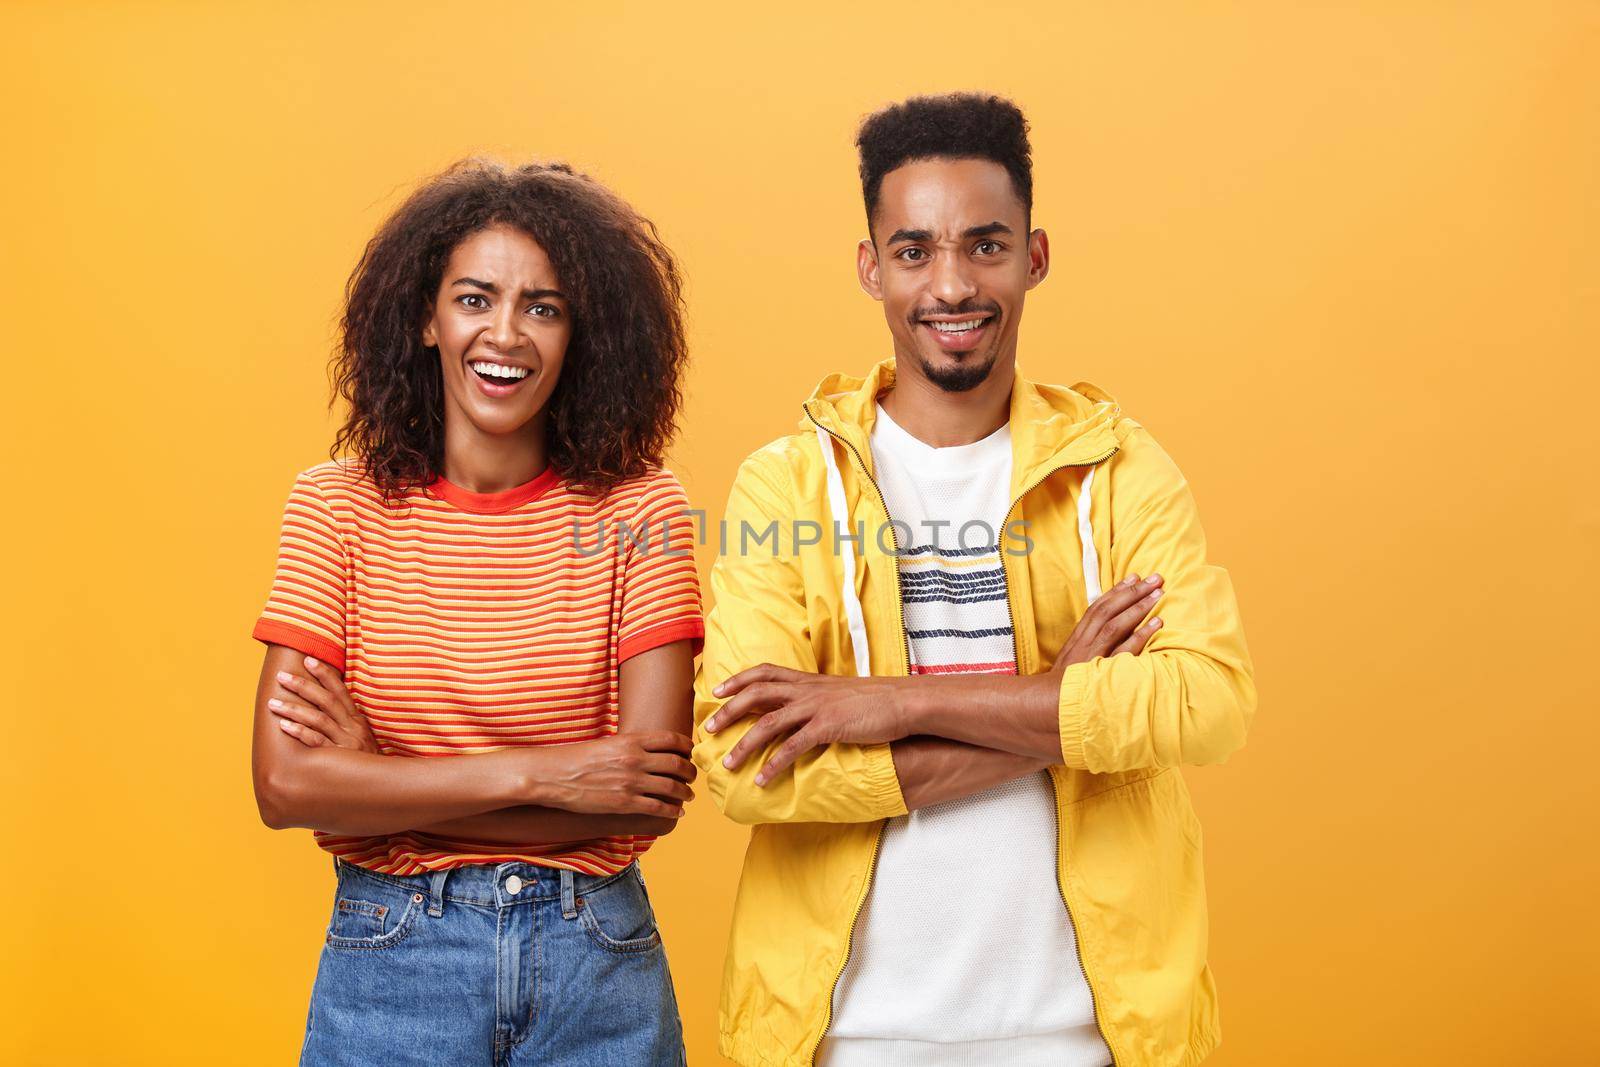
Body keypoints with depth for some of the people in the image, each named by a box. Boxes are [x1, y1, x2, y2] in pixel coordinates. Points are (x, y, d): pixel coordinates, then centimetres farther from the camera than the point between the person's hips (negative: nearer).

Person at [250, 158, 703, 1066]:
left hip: (593, 957, 0)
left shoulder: (640, 508, -7)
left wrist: (379, 778, -14)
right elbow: (285, 783, -12)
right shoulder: (338, 507, -4)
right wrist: (539, 773, -18)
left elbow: (653, 795, -13)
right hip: (388, 954, 0)